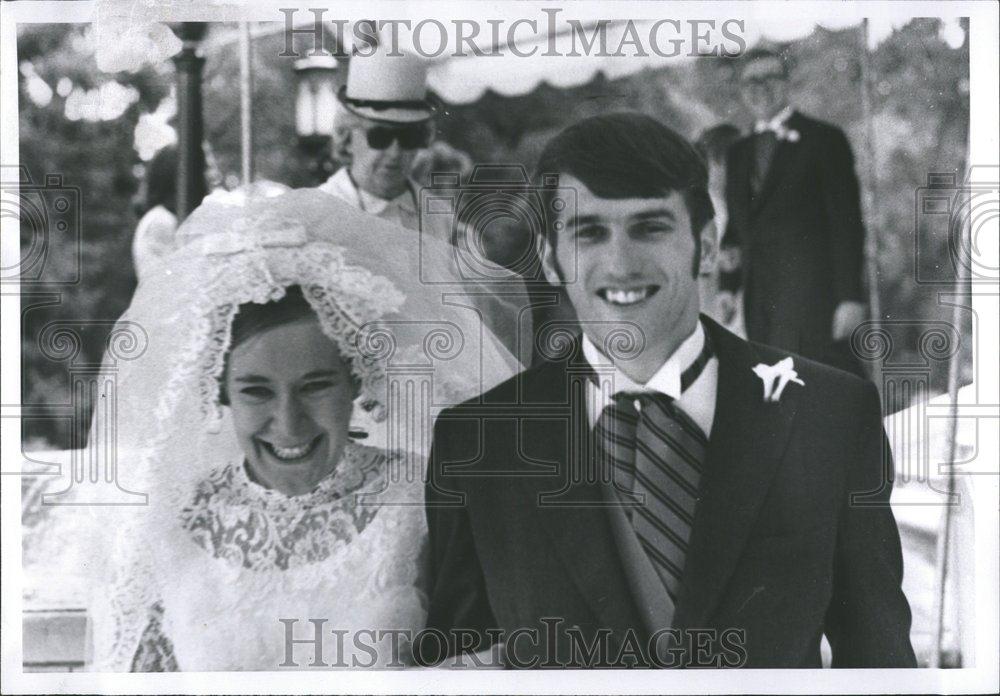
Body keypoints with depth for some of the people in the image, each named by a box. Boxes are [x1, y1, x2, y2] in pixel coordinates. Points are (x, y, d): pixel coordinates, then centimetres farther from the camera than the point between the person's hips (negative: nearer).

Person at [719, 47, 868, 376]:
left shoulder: (824, 139, 1)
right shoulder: (739, 153, 19)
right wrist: (727, 287, 7)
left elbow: (847, 223, -5)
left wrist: (850, 296, -12)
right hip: (759, 304, 6)